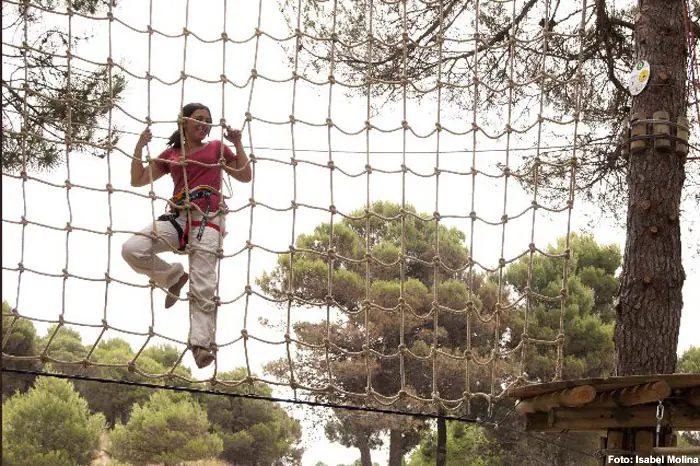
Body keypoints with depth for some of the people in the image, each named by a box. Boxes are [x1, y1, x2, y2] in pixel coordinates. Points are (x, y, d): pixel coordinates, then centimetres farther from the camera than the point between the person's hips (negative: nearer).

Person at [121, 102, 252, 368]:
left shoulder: (217, 149, 18)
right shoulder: (170, 154, 21)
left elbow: (245, 176, 14)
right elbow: (138, 180, 19)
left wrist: (237, 144, 7)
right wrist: (139, 147, 9)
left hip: (208, 218, -3)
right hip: (178, 216, 3)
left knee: (203, 287, -14)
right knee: (132, 249, -20)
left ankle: (201, 345, -18)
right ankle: (174, 277, 3)